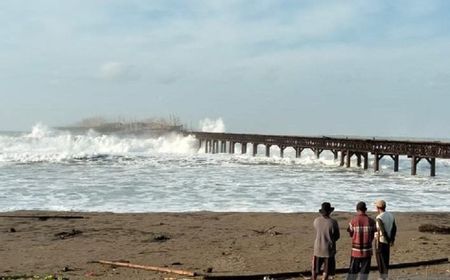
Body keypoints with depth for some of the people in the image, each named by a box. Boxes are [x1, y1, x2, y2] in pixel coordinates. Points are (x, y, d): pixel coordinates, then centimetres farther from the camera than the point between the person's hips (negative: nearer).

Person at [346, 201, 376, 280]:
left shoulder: (353, 220, -7)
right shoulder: (371, 221, -4)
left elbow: (351, 234, 2)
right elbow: (373, 235, 2)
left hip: (356, 251, 0)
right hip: (367, 251, 0)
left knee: (353, 271, 8)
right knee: (364, 271, 10)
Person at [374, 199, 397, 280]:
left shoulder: (379, 218, -21)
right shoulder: (390, 215, 3)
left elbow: (382, 231, -25)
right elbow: (394, 228, 9)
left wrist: (388, 240, -13)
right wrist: (392, 240, 15)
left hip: (380, 240, -8)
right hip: (387, 241, 8)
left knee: (380, 261, 2)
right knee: (386, 260, 15)